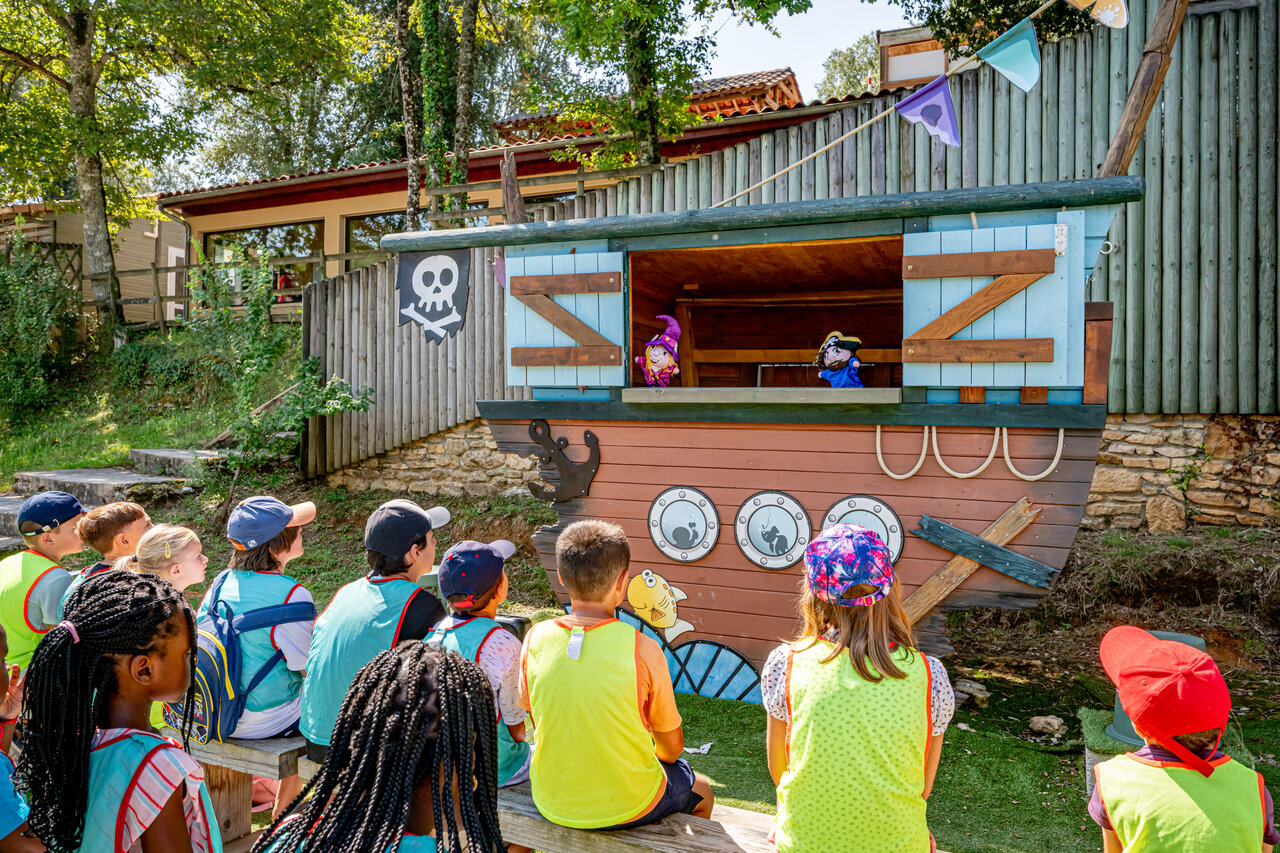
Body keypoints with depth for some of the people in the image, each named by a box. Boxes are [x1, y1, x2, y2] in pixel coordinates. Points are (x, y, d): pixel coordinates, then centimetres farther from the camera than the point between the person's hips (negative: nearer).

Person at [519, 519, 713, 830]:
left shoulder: (535, 638, -13)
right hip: (627, 807, -3)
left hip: (552, 805, 4)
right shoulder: (643, 649, -22)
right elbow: (672, 747, -9)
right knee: (701, 791, 28)